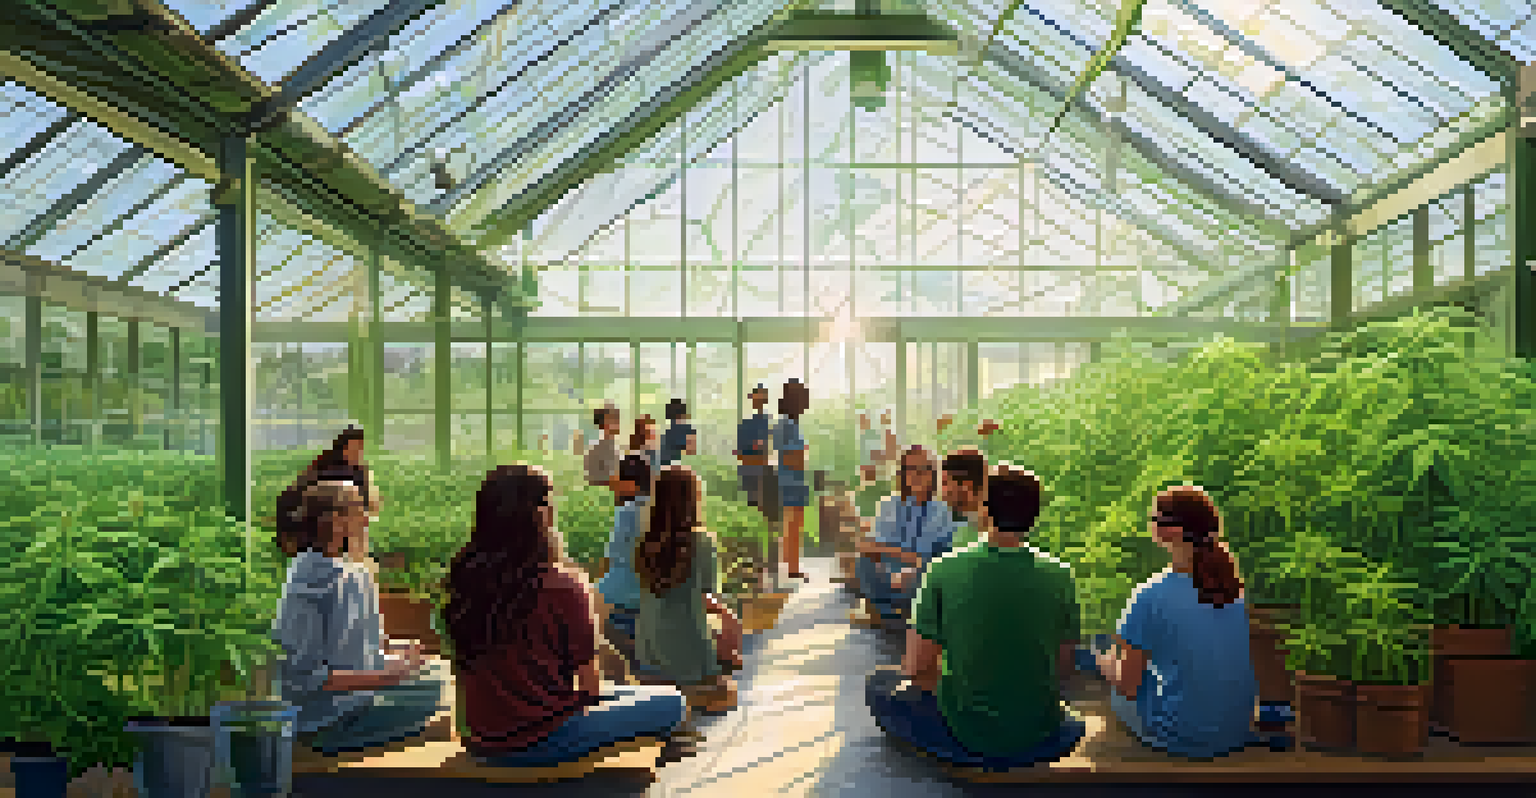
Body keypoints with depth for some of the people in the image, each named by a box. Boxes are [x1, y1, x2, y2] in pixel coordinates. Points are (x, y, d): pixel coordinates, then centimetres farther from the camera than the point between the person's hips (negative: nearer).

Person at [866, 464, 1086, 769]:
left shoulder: (944, 570, -16)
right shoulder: (1059, 575, -10)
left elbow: (916, 668, -11)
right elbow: (1063, 666, 1)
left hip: (966, 738, -4)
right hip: (1041, 739, 4)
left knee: (879, 683, 19)